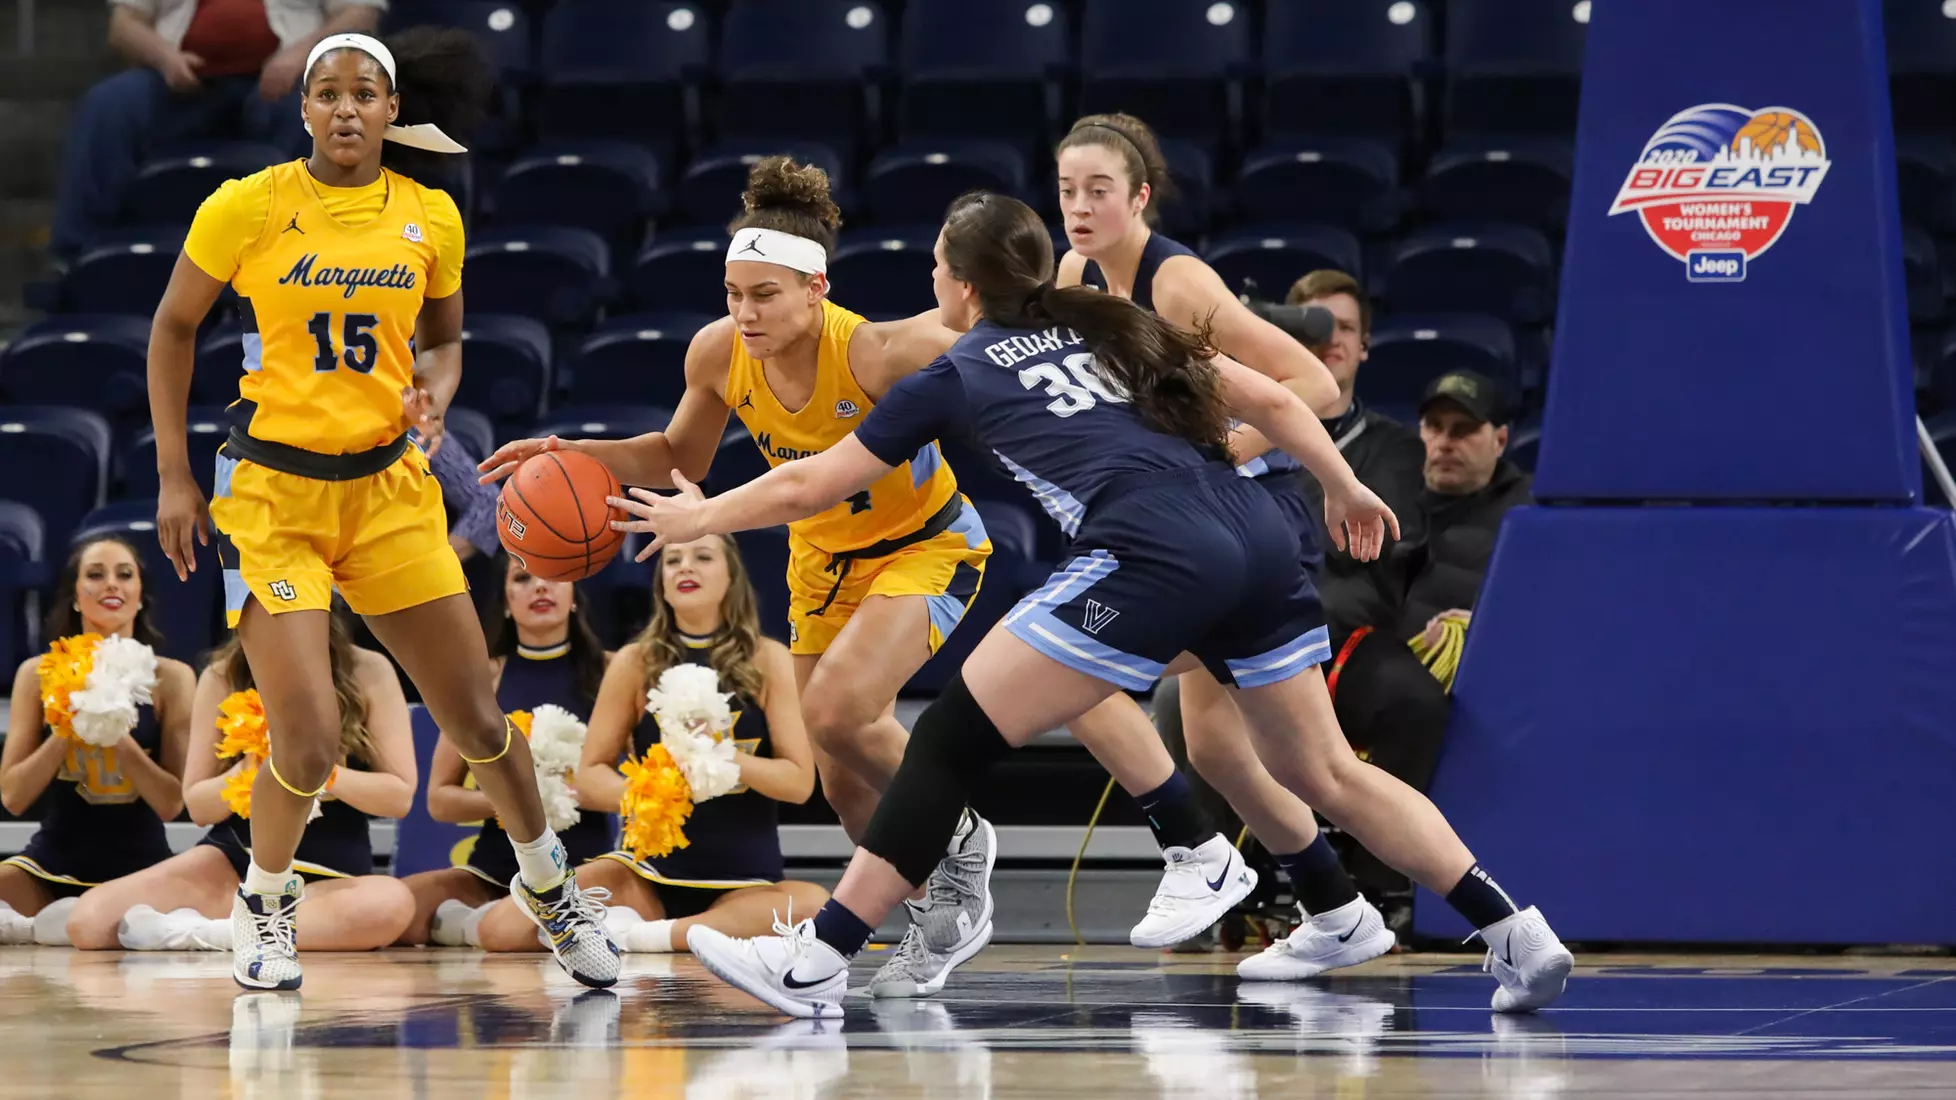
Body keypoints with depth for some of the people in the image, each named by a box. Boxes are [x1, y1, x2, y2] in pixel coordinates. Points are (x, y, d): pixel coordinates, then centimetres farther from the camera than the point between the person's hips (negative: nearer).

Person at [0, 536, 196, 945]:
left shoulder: (171, 678, -1)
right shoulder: (38, 675, 2)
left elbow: (172, 803, -5)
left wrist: (121, 738, -20)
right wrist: (65, 733, -16)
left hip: (139, 867, 1)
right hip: (53, 865, -1)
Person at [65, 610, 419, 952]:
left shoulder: (369, 674, -5)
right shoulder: (223, 678, -3)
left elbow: (400, 796, -4)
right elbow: (197, 805, 1)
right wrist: (245, 773, -20)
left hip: (332, 872, -1)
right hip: (237, 860, 1)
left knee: (393, 903, -41)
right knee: (89, 920, -21)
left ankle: (200, 933, -27)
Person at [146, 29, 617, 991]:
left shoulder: (431, 218, 2)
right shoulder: (248, 208, -8)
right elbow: (173, 330, 3)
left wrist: (436, 388, -6)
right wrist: (174, 476, 0)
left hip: (388, 488, 3)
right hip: (273, 491, -3)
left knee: (477, 719, 7)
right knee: (308, 743, -14)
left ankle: (547, 885, 33)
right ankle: (265, 902, 16)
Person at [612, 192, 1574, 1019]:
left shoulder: (958, 377, 16)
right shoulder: (1114, 329, 28)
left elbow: (806, 486, 23)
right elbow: (1270, 400, 23)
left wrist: (698, 518, 38)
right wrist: (1343, 490, 36)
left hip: (1154, 559, -6)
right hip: (1261, 543, 6)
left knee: (954, 736, 0)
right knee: (1325, 772, 20)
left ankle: (816, 964, -4)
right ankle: (1518, 937, 14)